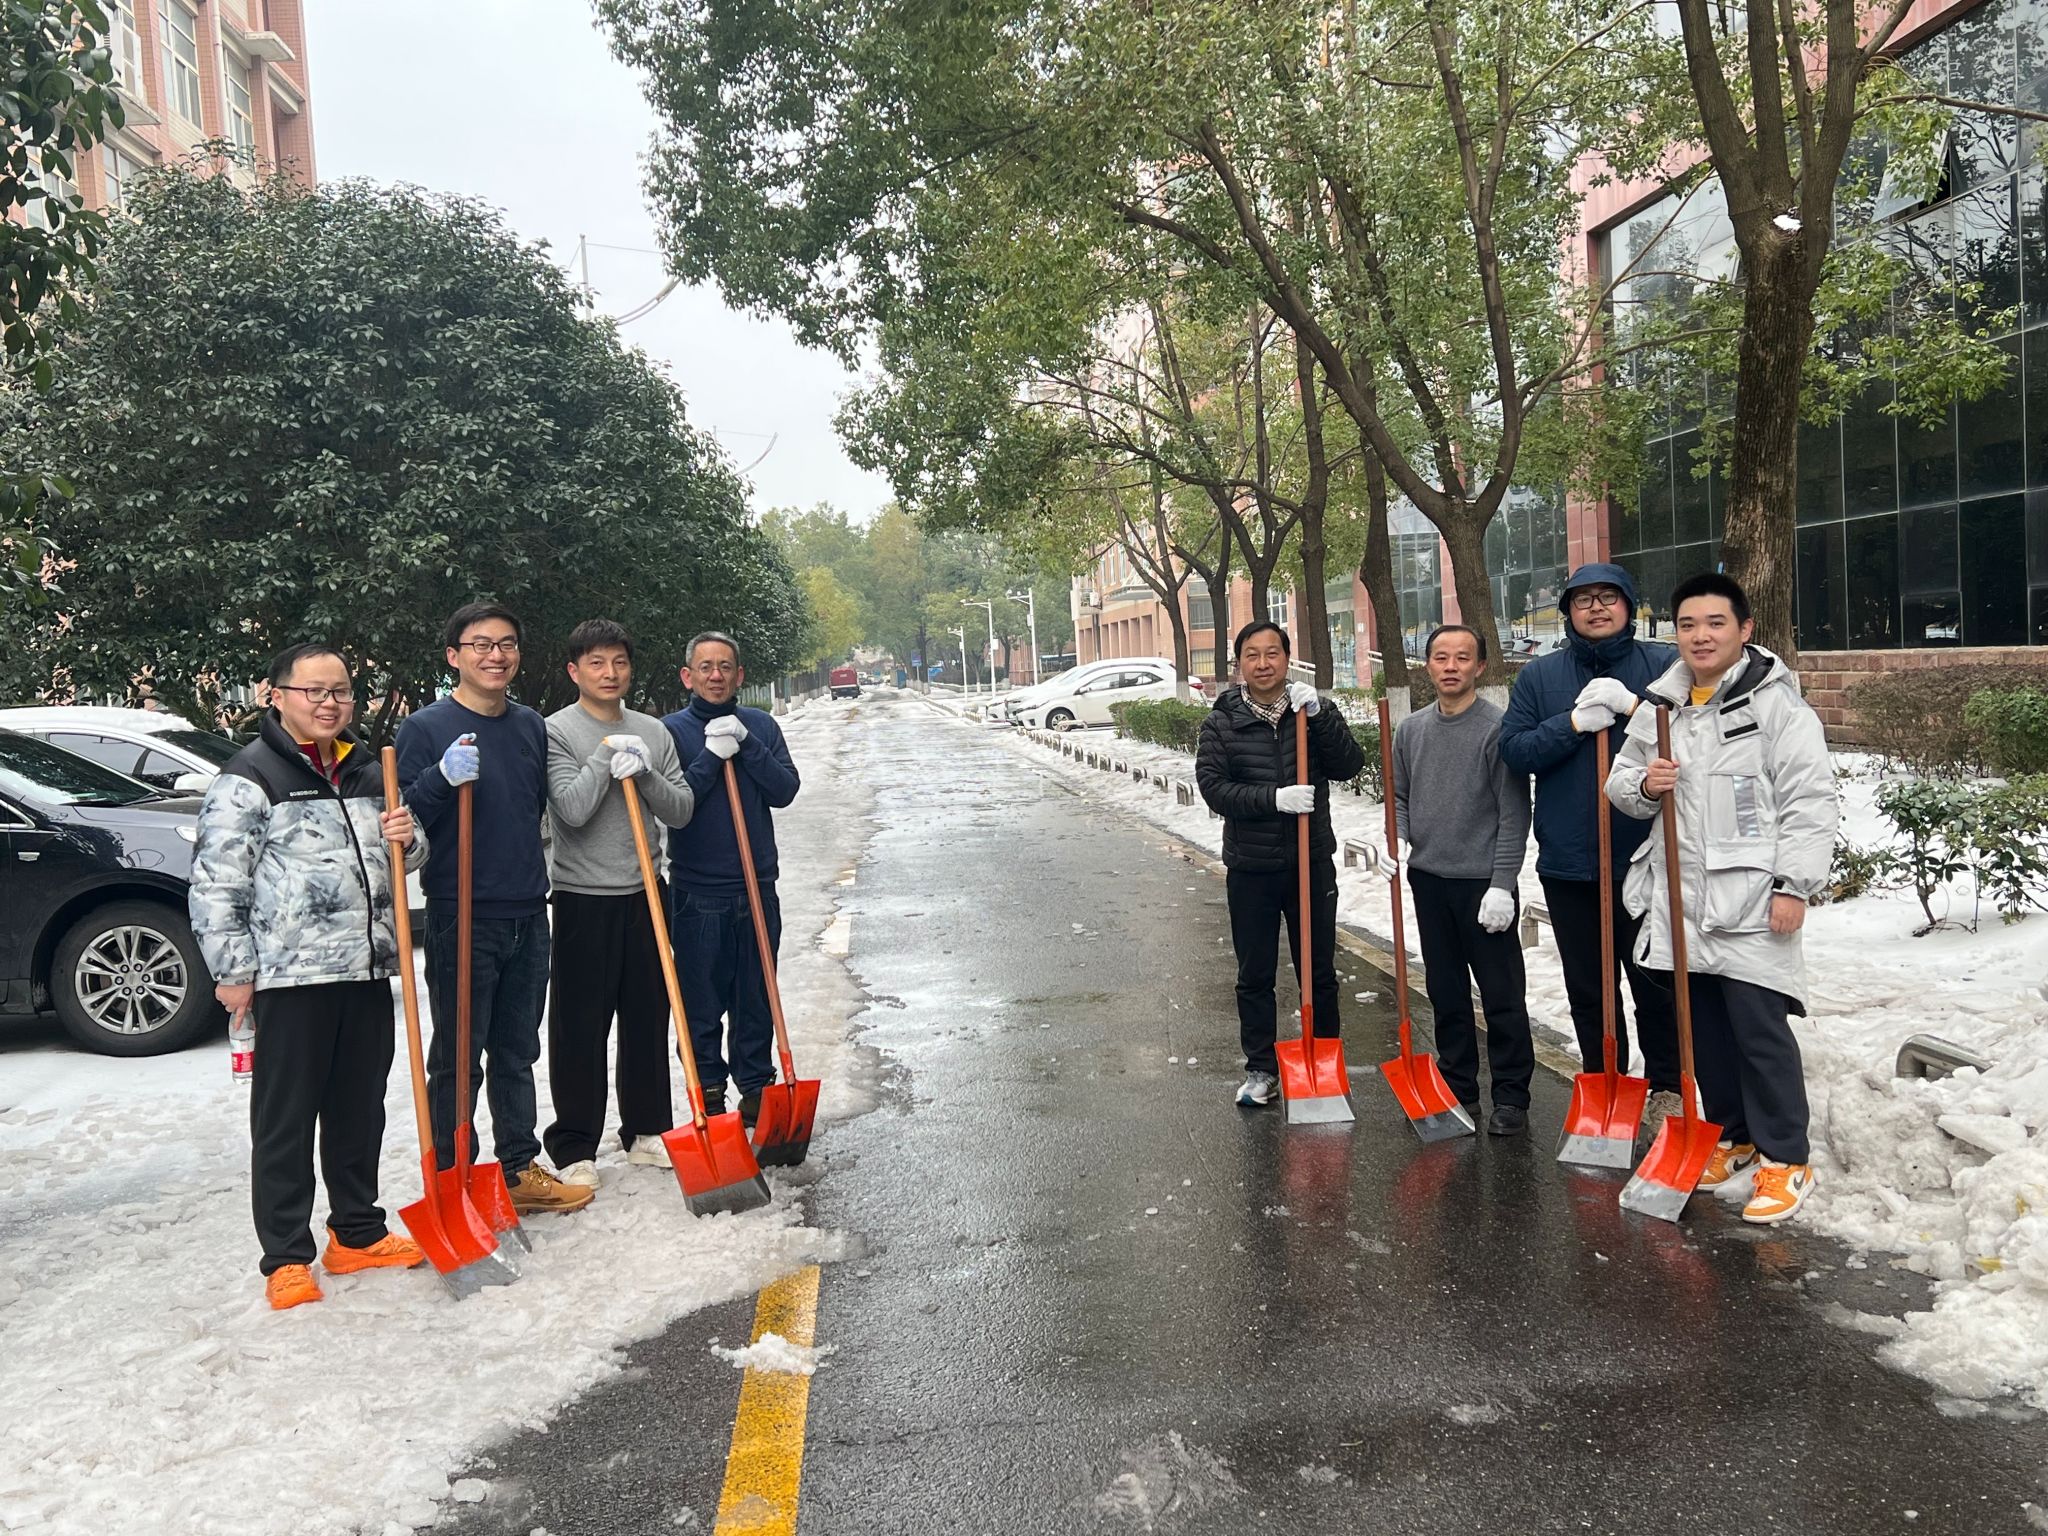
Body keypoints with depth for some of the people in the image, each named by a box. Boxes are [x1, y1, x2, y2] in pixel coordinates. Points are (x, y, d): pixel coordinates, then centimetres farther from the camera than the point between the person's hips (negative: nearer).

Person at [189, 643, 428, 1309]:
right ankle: (286, 1257, 11)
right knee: (285, 1120, 2)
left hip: (368, 968, 6)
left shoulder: (367, 771, 15)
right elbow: (215, 884, -8)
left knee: (360, 1110, 14)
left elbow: (402, 857, 26)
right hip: (290, 975, -6)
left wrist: (407, 839, 3)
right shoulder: (248, 778, -5)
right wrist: (233, 970, -10)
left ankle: (357, 1233, 27)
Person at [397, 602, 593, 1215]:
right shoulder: (426, 727, -8)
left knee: (517, 1052, 15)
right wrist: (443, 778, -26)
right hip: (462, 918, -6)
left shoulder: (531, 726, 11)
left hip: (527, 915, 6)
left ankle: (520, 1169, 26)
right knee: (457, 1058, 3)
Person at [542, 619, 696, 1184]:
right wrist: (606, 756, -13)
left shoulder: (652, 731, 9)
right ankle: (574, 1145, 13)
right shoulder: (557, 731, -5)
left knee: (649, 1018, 12)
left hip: (643, 895, 5)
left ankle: (647, 1130, 26)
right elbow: (572, 809, -18)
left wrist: (644, 773, -13)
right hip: (583, 900, -5)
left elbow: (681, 810, 2)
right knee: (580, 1026, 1)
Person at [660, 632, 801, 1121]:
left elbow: (785, 790, -3)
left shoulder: (760, 726, 8)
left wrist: (746, 745, -13)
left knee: (756, 997, 11)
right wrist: (712, 755, -18)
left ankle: (756, 1087, 23)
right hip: (696, 892, -3)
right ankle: (709, 1093, 16)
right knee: (701, 1003, 3)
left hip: (756, 887, 3)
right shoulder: (672, 730, -2)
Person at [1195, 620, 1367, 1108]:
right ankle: (1261, 1068, 20)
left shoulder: (1311, 710, 3)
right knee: (1255, 976, 8)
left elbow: (1348, 765, -8)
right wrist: (1274, 798, -23)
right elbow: (1214, 788, -11)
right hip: (1250, 869, -1)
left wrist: (1318, 715, -20)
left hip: (1312, 864, 1)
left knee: (1319, 972, 11)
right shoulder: (1221, 723, -2)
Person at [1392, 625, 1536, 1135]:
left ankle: (1511, 1097, 15)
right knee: (1446, 995, 14)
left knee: (1503, 997, 4)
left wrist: (1503, 883, -15)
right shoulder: (1411, 729, 8)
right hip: (1428, 881, 6)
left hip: (1484, 882, -5)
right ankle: (1459, 1090, 25)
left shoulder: (1498, 727, -10)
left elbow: (1514, 813, -12)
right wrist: (1400, 839, -2)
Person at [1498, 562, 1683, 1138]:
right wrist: (1575, 722, -14)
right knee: (1587, 986, 12)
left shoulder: (1665, 665, 2)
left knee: (1655, 979, 6)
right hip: (1568, 860, 2)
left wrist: (1634, 707, -20)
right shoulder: (1538, 675, 7)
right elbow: (1514, 751, -3)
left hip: (1648, 858, -2)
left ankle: (1665, 1088, 22)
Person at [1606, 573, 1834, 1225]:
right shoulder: (1657, 707, 11)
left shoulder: (1778, 704, -6)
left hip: (1750, 899, -6)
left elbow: (1810, 803, -9)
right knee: (1705, 1028, 14)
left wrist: (1793, 884, -14)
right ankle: (1731, 1138, 29)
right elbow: (1619, 783, 19)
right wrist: (1643, 785, -4)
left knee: (1760, 1030, -4)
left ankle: (1785, 1159, 8)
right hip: (1681, 898, 6)